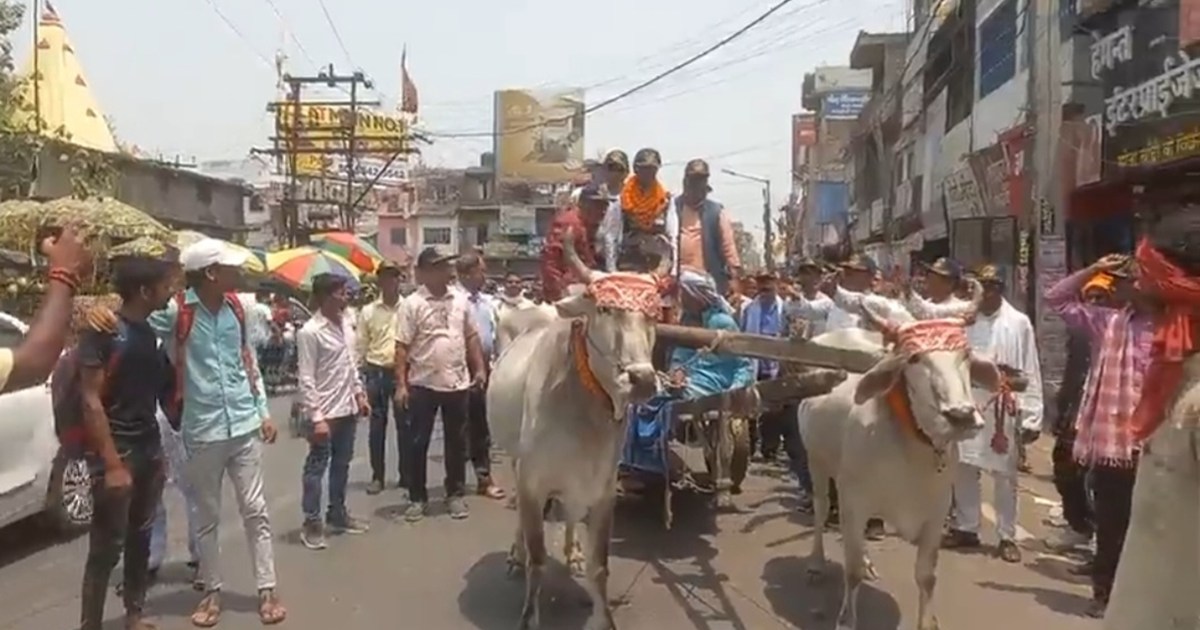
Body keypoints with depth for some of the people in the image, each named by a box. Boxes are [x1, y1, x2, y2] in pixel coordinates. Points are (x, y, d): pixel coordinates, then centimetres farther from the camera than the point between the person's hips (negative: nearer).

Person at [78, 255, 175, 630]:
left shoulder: (151, 330, 7)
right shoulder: (103, 330, -13)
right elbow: (90, 400, -16)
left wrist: (159, 453, 12)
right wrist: (111, 463, -20)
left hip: (150, 446, 7)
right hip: (116, 450, -7)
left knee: (141, 536, 15)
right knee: (107, 545, -1)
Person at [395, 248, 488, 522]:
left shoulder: (461, 300, 5)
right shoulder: (412, 304, -8)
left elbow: (471, 337, 13)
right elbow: (402, 347, -9)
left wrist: (480, 368, 6)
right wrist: (401, 384, -13)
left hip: (457, 384, 4)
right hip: (423, 385, -4)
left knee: (457, 442, 12)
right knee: (417, 443, 5)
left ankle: (455, 495, 25)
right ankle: (417, 498, 18)